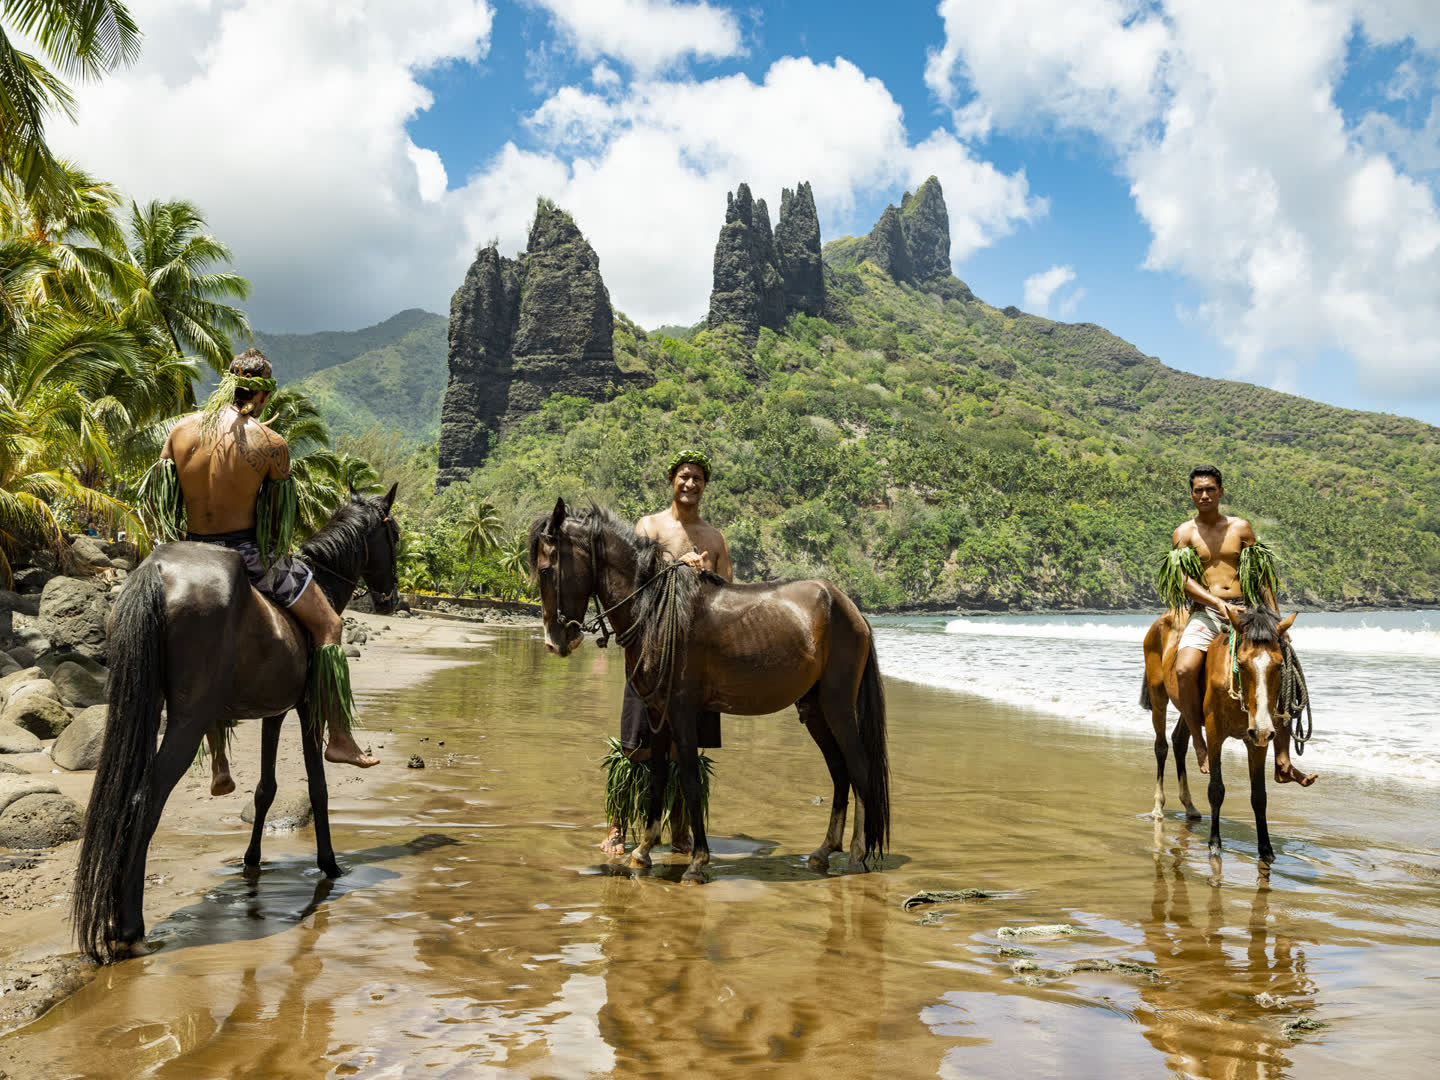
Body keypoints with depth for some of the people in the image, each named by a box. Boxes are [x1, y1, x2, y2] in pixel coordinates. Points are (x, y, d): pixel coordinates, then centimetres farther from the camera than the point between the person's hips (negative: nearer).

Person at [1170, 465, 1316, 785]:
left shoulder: (1241, 528, 13)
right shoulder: (1184, 533, 5)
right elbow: (1182, 580, -6)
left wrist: (1274, 616, 4)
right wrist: (1218, 603, -19)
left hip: (1243, 610, 3)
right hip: (1205, 613, -2)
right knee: (1185, 669, -29)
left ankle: (1283, 763, -5)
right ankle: (1199, 745, -11)